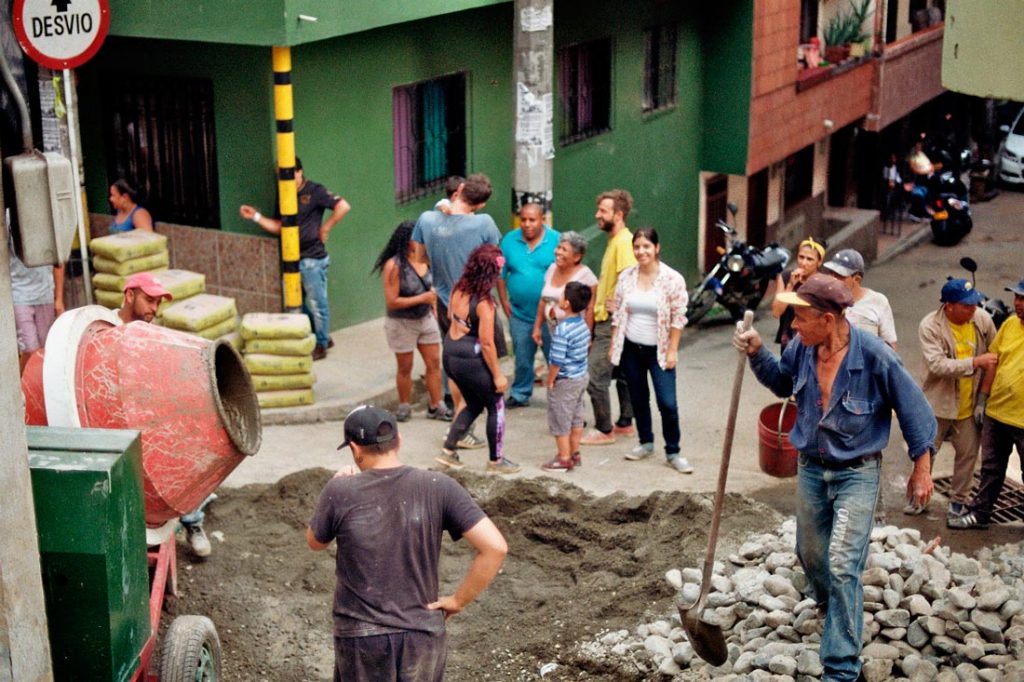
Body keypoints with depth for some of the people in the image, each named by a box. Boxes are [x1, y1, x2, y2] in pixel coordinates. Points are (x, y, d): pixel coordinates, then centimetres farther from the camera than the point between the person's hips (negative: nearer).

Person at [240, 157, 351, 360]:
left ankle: (321, 344, 13)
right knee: (301, 303, 15)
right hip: (293, 258, 8)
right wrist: (255, 216, 2)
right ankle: (322, 337, 29)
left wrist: (326, 227, -15)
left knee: (317, 303, 2)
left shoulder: (315, 191, -11)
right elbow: (278, 227, 13)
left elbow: (343, 206, -20)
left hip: (312, 258, -8)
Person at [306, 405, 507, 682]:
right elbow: (495, 547, -16)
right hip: (423, 632, 1)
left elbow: (315, 542, 7)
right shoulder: (438, 487, -11)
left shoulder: (340, 491, -13)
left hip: (360, 636, -1)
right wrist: (458, 600, -6)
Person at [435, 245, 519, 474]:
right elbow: (486, 343, -21)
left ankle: (448, 451, 23)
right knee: (496, 406, 11)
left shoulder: (458, 289, -1)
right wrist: (497, 375, -13)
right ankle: (496, 461, 20)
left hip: (450, 355, 8)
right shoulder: (484, 303, -24)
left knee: (474, 404, 25)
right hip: (471, 361, -8)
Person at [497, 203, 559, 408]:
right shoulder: (509, 240, 0)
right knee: (522, 358, 15)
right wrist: (504, 302, 2)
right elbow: (500, 273, 6)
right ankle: (520, 394, 30)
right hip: (520, 314, 3)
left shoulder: (556, 240, -8)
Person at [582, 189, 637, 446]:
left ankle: (604, 430, -1)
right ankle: (625, 423, 28)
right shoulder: (615, 240, 14)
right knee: (621, 374, 18)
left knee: (595, 377, -9)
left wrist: (617, 306, -22)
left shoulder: (624, 242, -18)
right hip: (606, 321, 11)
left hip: (612, 323, -11)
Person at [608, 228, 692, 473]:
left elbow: (678, 319, -9)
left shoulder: (673, 279, -11)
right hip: (631, 349, 4)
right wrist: (614, 345, 5)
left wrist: (672, 351, -12)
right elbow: (617, 314, 7)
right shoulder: (626, 276, 0)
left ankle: (673, 453, 6)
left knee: (667, 403, -7)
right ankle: (646, 443, 29)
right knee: (638, 399, 13)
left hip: (658, 351, -4)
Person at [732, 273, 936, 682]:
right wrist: (757, 354, -5)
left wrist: (921, 469, -6)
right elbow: (782, 383, 14)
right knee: (811, 555, 20)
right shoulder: (802, 349, -10)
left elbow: (914, 410, -11)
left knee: (842, 566, -13)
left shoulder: (875, 356, -24)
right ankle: (831, 609, 53)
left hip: (857, 474, -6)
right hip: (811, 468, 6)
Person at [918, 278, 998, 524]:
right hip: (939, 402, -3)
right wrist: (975, 363, -30)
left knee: (968, 453, 11)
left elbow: (994, 354, 8)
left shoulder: (982, 319, -6)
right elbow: (937, 365, -27)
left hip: (970, 403, 3)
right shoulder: (930, 326, -18)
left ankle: (959, 500, 29)